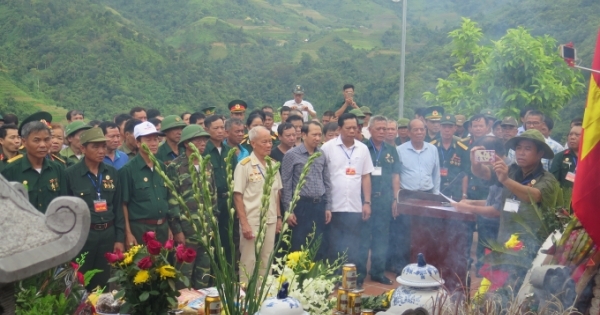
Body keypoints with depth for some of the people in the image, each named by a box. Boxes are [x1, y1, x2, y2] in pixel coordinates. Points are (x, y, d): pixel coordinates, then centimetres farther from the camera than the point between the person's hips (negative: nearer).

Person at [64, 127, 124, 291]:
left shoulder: (112, 173, 5)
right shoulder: (70, 174, -8)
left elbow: (118, 207, 9)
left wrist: (120, 238, 5)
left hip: (108, 234, 4)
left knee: (103, 284, 12)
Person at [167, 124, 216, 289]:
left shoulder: (207, 165, 11)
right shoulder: (175, 167, -8)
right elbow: (171, 200, -11)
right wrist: (177, 230, -13)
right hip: (187, 229, -6)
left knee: (204, 274, 12)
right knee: (184, 274, 3)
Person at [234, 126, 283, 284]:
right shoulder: (244, 165, -9)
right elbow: (237, 196, -10)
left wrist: (279, 217, 11)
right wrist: (244, 223, -15)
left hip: (270, 221, 5)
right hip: (252, 221, -5)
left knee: (266, 260, 11)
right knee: (248, 261, 2)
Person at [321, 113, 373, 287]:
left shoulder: (363, 149, 7)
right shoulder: (328, 147, -4)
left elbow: (366, 177, 11)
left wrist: (367, 202, 5)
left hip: (355, 207, 3)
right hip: (334, 206, -3)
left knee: (353, 247, 7)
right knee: (334, 246, 7)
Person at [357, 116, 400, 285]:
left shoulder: (391, 151, 11)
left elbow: (395, 176, 11)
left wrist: (395, 200, 4)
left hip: (385, 200, 4)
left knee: (382, 236, 9)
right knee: (363, 236, 0)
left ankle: (378, 271, 19)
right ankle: (359, 272, 9)